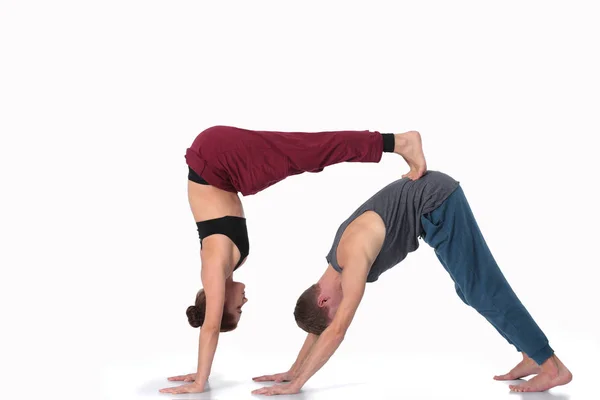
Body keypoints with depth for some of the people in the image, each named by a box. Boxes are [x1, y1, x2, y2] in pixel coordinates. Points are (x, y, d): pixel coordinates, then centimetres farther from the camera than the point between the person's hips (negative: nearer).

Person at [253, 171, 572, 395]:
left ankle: (553, 367, -8)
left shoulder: (353, 260, -22)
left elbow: (335, 331, -27)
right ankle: (533, 357, 15)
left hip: (437, 203, -9)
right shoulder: (339, 263, 6)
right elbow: (322, 321, 16)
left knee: (483, 290, -10)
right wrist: (292, 371, 17)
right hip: (434, 205, 9)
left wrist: (296, 384, -24)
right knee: (471, 289, 12)